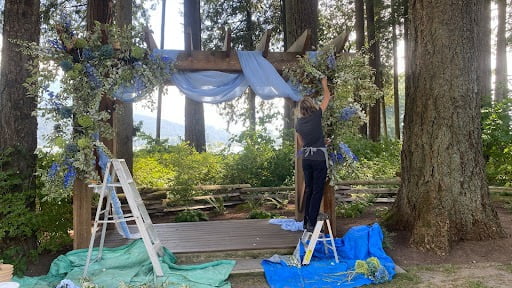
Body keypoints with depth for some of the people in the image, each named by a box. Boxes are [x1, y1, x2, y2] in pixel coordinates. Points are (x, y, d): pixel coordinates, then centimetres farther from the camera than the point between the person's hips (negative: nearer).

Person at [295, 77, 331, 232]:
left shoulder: (298, 123, 5)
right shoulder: (316, 115, -9)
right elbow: (327, 96, 4)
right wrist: (324, 83, 19)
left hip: (306, 158, 5)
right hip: (319, 158, -5)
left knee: (308, 190, 14)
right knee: (317, 191, -1)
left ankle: (306, 222, 19)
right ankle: (311, 224, -4)